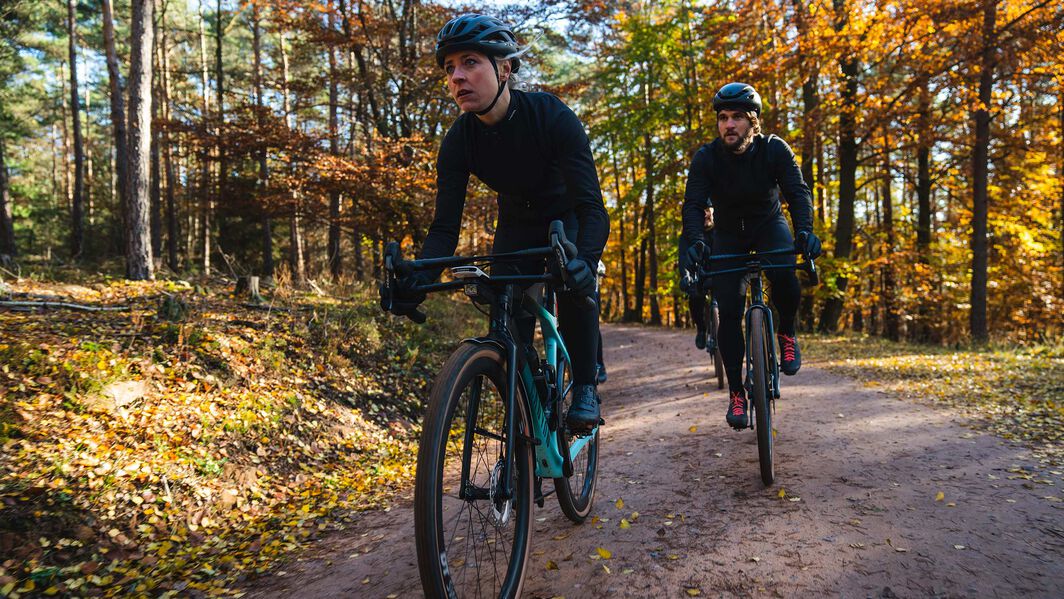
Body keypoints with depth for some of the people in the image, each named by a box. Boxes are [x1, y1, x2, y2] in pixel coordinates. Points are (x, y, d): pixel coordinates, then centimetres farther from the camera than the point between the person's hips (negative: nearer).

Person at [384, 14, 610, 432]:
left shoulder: (551, 116, -32)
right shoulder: (458, 141, -22)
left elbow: (592, 207, -39)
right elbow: (445, 225, -25)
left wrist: (584, 260, -60)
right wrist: (417, 278, -45)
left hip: (567, 217, -3)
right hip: (517, 223, 3)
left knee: (574, 284, -30)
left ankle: (585, 387, -10)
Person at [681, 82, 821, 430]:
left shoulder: (774, 150, -18)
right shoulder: (706, 158, -18)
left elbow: (797, 191, -25)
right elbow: (693, 204, -25)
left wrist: (805, 231, -43)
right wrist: (695, 241, -44)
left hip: (769, 225, 0)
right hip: (728, 234, 0)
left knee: (784, 274, -32)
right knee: (729, 312, -11)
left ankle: (787, 335, -2)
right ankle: (736, 392, 0)